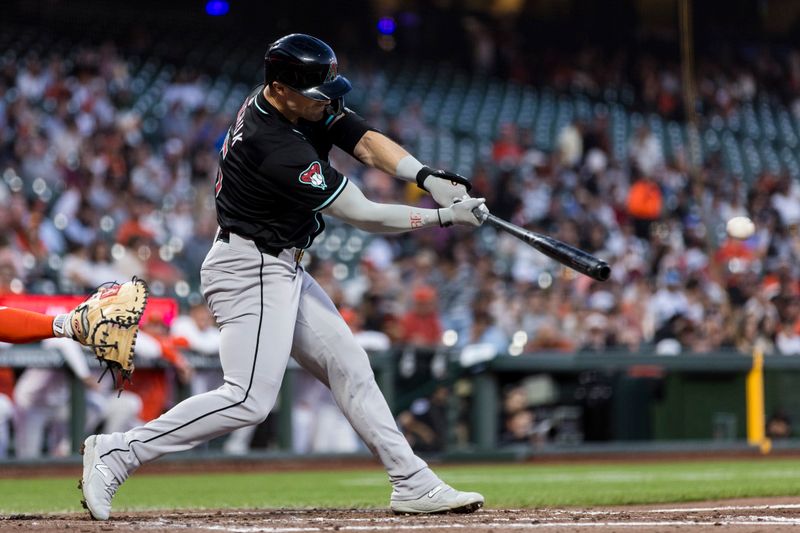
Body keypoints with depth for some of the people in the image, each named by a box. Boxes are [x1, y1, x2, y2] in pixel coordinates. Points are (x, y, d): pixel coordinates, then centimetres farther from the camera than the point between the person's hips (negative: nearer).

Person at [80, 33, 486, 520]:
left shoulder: (313, 105, -1)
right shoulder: (278, 149, -27)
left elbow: (367, 142, -2)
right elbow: (361, 215, -20)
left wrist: (426, 176, -19)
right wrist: (445, 217, -14)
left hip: (280, 270, 10)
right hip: (250, 271, -10)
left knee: (349, 366, 11)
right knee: (250, 399, -17)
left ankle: (413, 484, 15)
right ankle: (118, 452, -13)